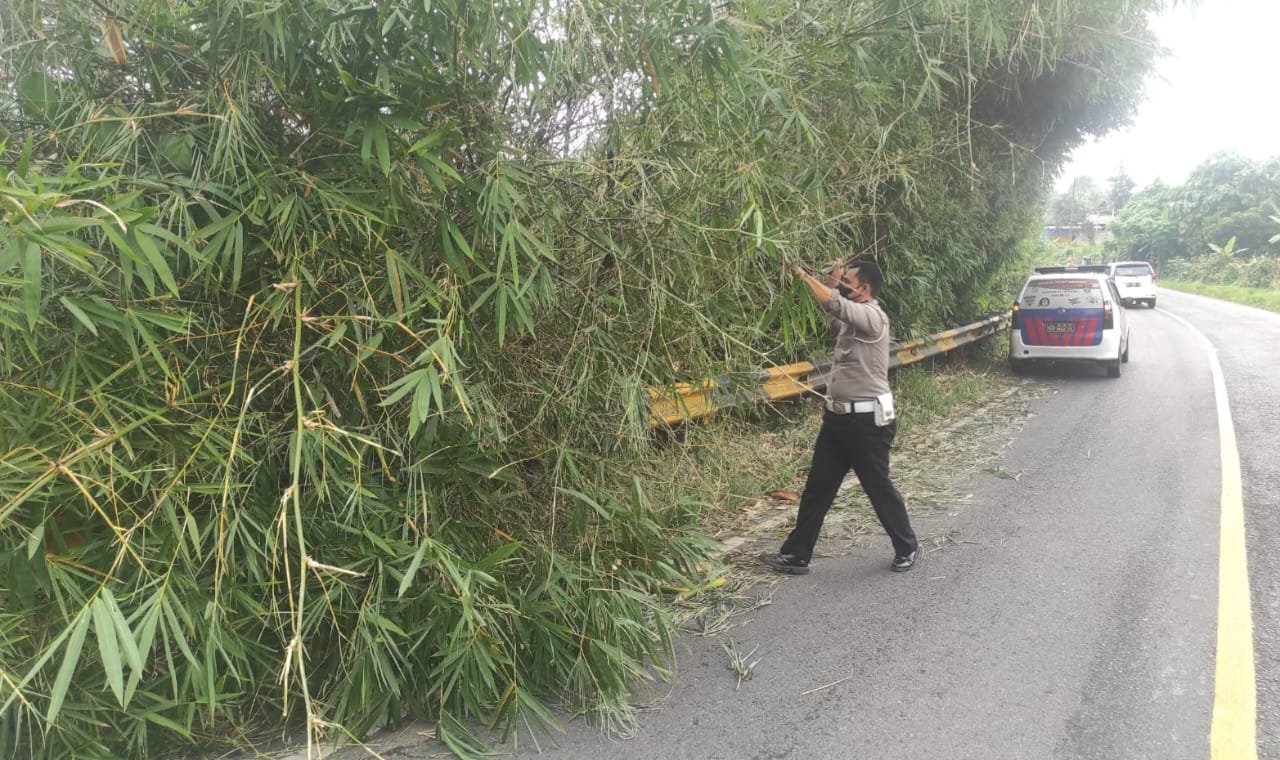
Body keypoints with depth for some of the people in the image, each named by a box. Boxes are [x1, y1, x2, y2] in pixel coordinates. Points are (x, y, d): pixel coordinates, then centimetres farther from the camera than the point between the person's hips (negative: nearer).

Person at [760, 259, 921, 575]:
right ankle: (796, 555, 14)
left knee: (878, 487, 6)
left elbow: (833, 304, -32)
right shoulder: (851, 318, 11)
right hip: (838, 416, 9)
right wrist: (831, 282, 13)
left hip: (867, 419, -9)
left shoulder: (873, 317, -17)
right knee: (817, 487, 9)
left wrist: (804, 275, -19)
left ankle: (908, 549, 26)